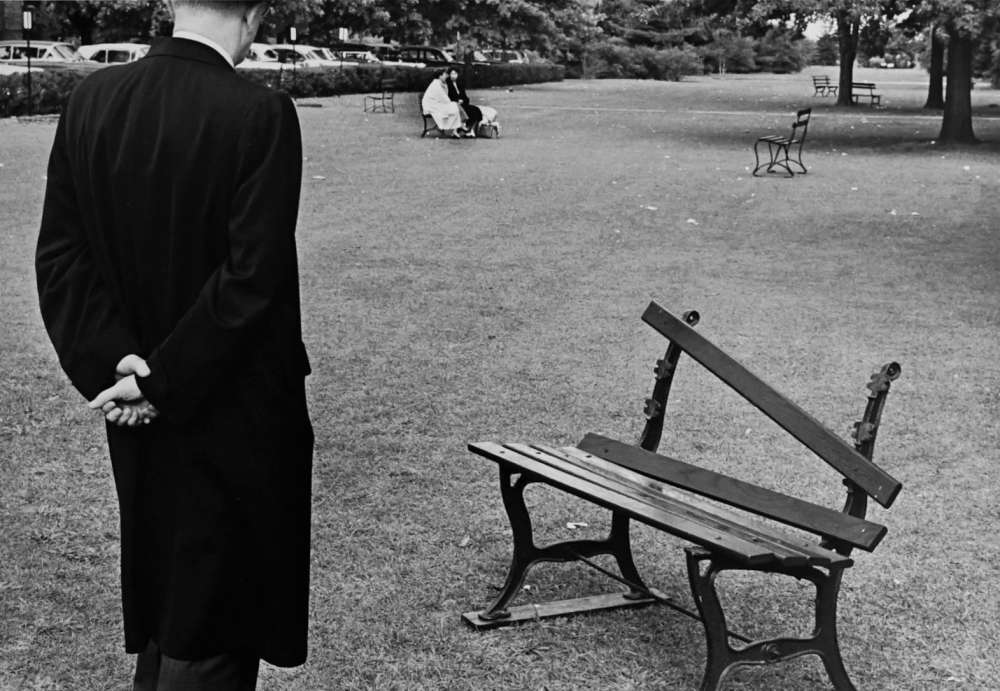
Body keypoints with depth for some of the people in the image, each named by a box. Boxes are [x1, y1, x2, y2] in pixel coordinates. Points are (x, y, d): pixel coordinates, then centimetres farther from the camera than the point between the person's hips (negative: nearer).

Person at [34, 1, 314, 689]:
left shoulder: (91, 98, -2)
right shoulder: (262, 115, -18)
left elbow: (61, 254, -3)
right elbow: (252, 277, -22)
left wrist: (114, 360, -7)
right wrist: (163, 380, -15)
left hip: (139, 422, 5)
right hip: (233, 414, -5)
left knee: (163, 597, 22)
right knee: (214, 618, 10)